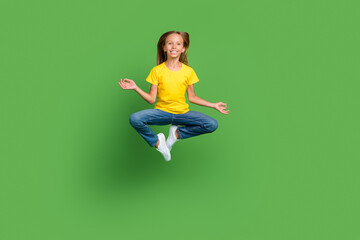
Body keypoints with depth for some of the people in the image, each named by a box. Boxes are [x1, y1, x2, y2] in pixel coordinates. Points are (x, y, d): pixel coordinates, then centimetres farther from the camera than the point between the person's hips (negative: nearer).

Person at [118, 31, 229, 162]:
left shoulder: (188, 71, 1)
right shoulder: (156, 71, -3)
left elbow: (192, 97, 8)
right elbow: (151, 99, -3)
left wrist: (213, 105, 3)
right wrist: (135, 88, -16)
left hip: (182, 113, 2)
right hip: (161, 111, -1)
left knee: (212, 125, -19)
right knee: (134, 119, -29)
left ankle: (177, 133, 1)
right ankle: (156, 142, -1)